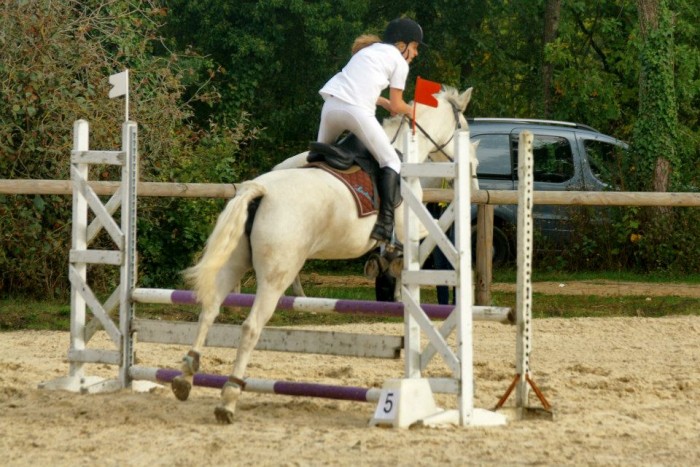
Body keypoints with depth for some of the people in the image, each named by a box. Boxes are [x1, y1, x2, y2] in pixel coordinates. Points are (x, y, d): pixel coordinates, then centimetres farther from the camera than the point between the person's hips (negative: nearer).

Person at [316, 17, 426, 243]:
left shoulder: (370, 50, 29)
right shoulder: (399, 61, 8)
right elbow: (397, 106, 11)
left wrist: (385, 103, 35)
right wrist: (410, 111, 31)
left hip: (332, 103, 7)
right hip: (357, 111, -7)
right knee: (391, 163, 2)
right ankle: (385, 224, -12)